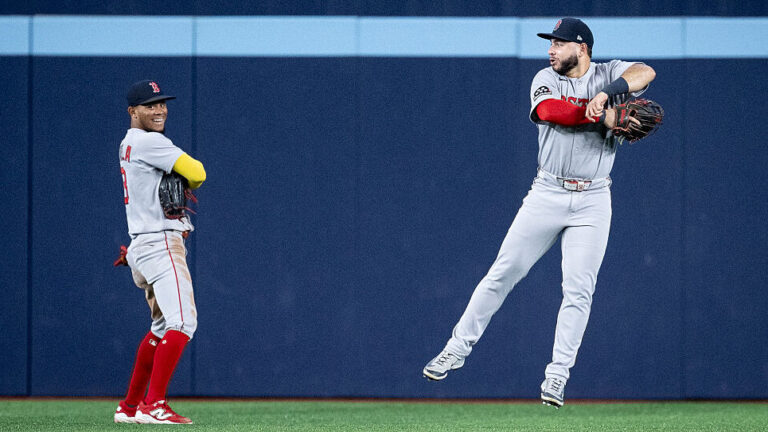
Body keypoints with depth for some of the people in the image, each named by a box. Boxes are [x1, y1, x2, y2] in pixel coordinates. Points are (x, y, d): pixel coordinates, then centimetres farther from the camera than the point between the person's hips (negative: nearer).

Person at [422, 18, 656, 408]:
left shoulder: (609, 75, 2)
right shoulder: (546, 79, 3)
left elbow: (646, 72, -19)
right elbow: (549, 110, -19)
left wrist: (607, 93, -35)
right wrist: (604, 115, -25)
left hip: (592, 203, -1)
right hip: (546, 195, 1)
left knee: (578, 290, -5)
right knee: (503, 273, -1)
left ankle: (557, 375, 1)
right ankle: (458, 347, 9)